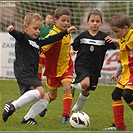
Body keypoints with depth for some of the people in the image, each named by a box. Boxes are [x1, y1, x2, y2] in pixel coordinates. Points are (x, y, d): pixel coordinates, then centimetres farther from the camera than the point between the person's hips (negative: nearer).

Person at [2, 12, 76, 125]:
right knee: (40, 91, -29)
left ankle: (28, 118, 7)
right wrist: (11, 30, -47)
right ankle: (12, 106, -26)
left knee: (45, 99, 5)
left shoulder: (37, 41, 22)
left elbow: (51, 39, 31)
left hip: (32, 75, 9)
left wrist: (66, 32, 33)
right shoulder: (22, 38, -2)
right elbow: (17, 35, -23)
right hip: (23, 72, -9)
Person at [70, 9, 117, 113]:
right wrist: (71, 50, -11)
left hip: (95, 68, 3)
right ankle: (72, 86, 3)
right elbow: (73, 46, 10)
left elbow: (118, 45, -4)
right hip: (81, 65, -2)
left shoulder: (104, 37, -2)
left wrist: (115, 41, -25)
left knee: (86, 92, 12)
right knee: (85, 83, -30)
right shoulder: (83, 36, -1)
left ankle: (76, 109, 36)